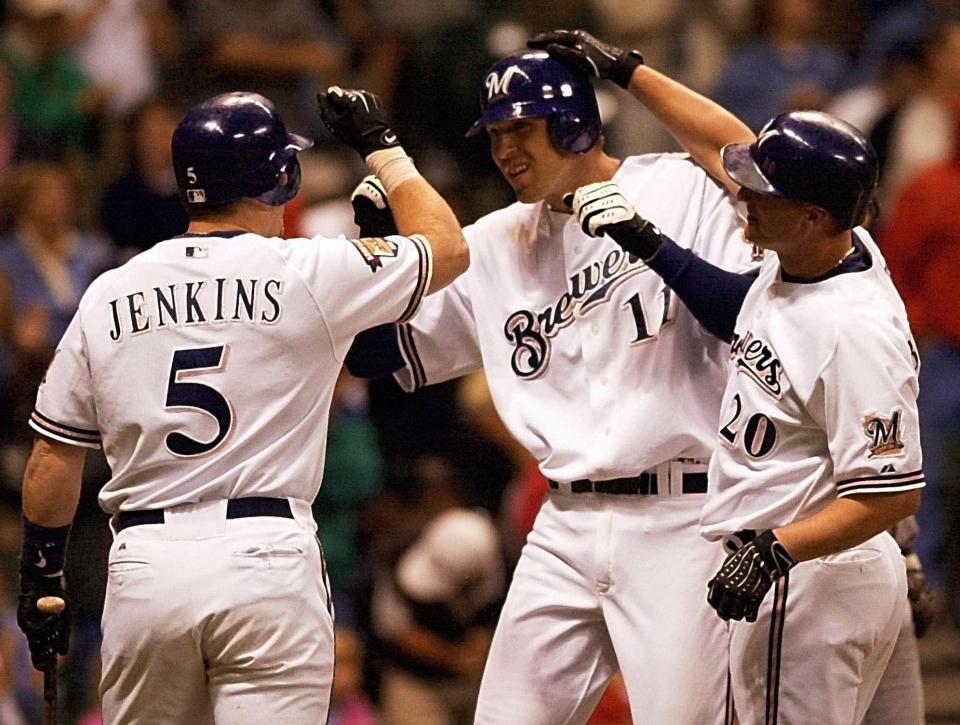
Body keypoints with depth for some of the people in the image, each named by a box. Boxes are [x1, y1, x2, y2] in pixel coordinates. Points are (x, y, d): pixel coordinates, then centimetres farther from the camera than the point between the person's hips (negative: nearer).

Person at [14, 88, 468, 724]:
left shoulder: (107, 297, 8)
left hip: (143, 569, 3)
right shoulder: (312, 275, -1)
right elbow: (448, 248, 14)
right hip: (266, 560, -3)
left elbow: (54, 457, 11)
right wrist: (381, 147, 26)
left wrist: (41, 575, 23)